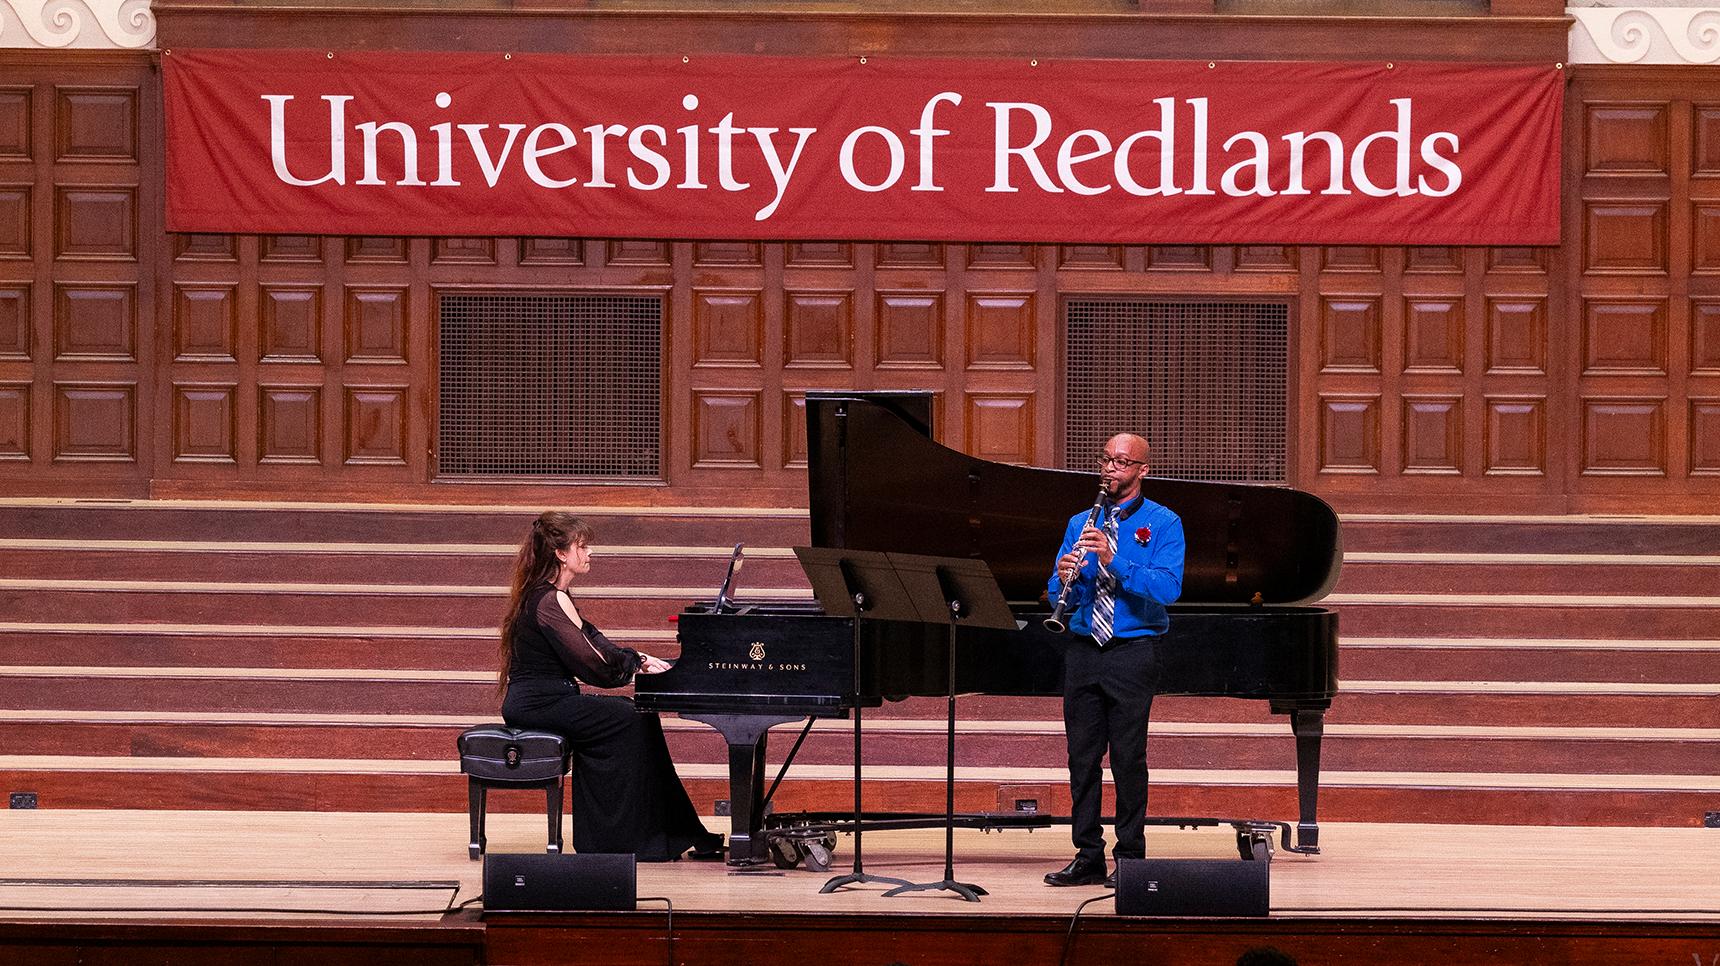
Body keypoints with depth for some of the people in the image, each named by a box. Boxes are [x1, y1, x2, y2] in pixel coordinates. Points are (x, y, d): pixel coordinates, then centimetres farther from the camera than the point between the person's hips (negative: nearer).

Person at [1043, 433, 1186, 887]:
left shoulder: (1162, 524, 1)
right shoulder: (1080, 524, 15)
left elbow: (1167, 587, -14)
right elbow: (1060, 595, 10)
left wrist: (1114, 560, -23)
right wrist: (1065, 577, -14)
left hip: (1132, 651, -4)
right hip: (1083, 650, 5)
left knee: (1128, 757, -4)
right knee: (1082, 756, 5)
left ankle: (1131, 857, 3)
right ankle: (1088, 857, 11)